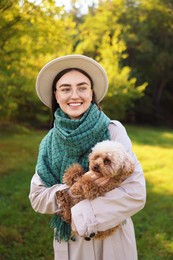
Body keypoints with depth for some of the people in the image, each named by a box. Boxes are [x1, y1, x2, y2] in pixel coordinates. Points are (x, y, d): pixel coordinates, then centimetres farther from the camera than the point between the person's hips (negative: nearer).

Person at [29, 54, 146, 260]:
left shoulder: (113, 131, -15)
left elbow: (136, 193, -18)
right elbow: (37, 197, -5)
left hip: (111, 240, -3)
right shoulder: (50, 141, -4)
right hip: (68, 242, 3)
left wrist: (82, 215, -19)